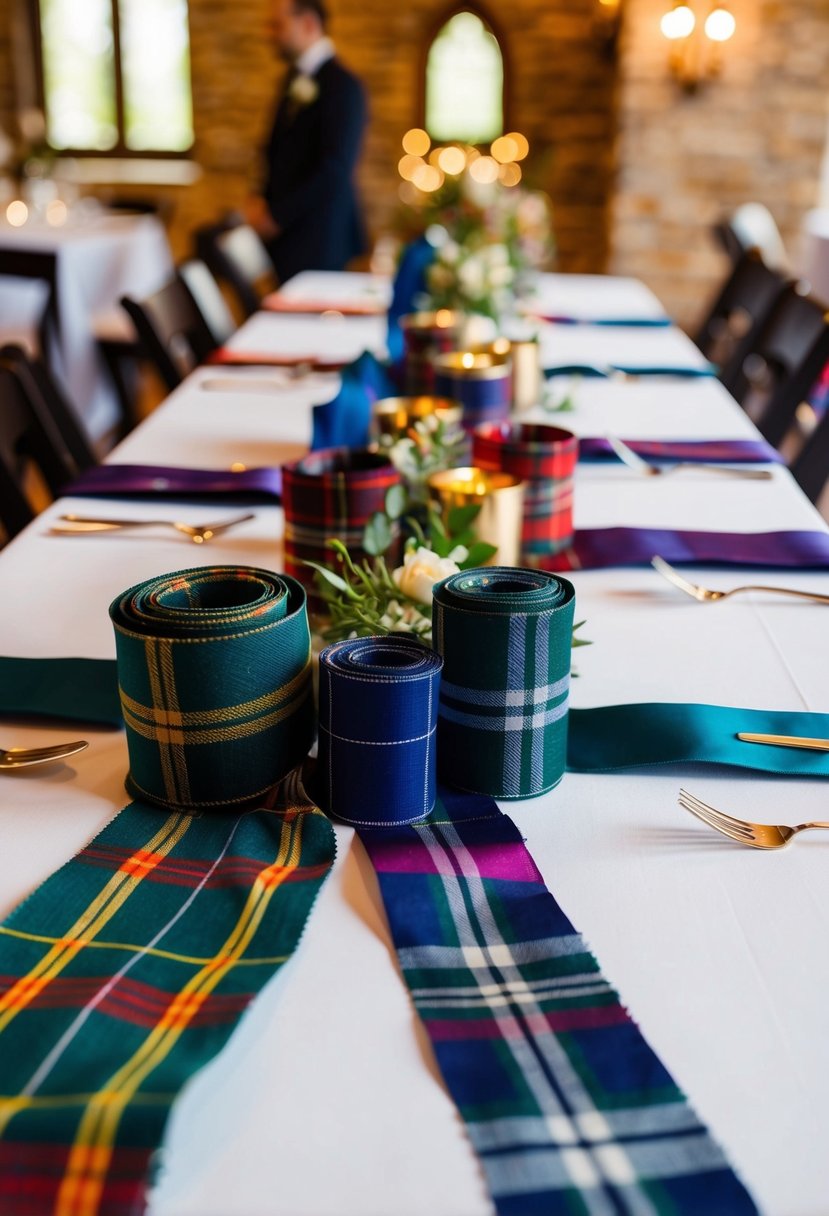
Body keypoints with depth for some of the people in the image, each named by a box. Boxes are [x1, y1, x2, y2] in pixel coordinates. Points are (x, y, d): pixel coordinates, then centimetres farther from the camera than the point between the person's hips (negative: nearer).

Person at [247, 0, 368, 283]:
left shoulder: (341, 85, -12)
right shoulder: (296, 79, 14)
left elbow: (334, 171, -18)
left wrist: (277, 215, -14)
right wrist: (264, 201, 4)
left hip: (317, 242, -7)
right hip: (283, 234, 7)